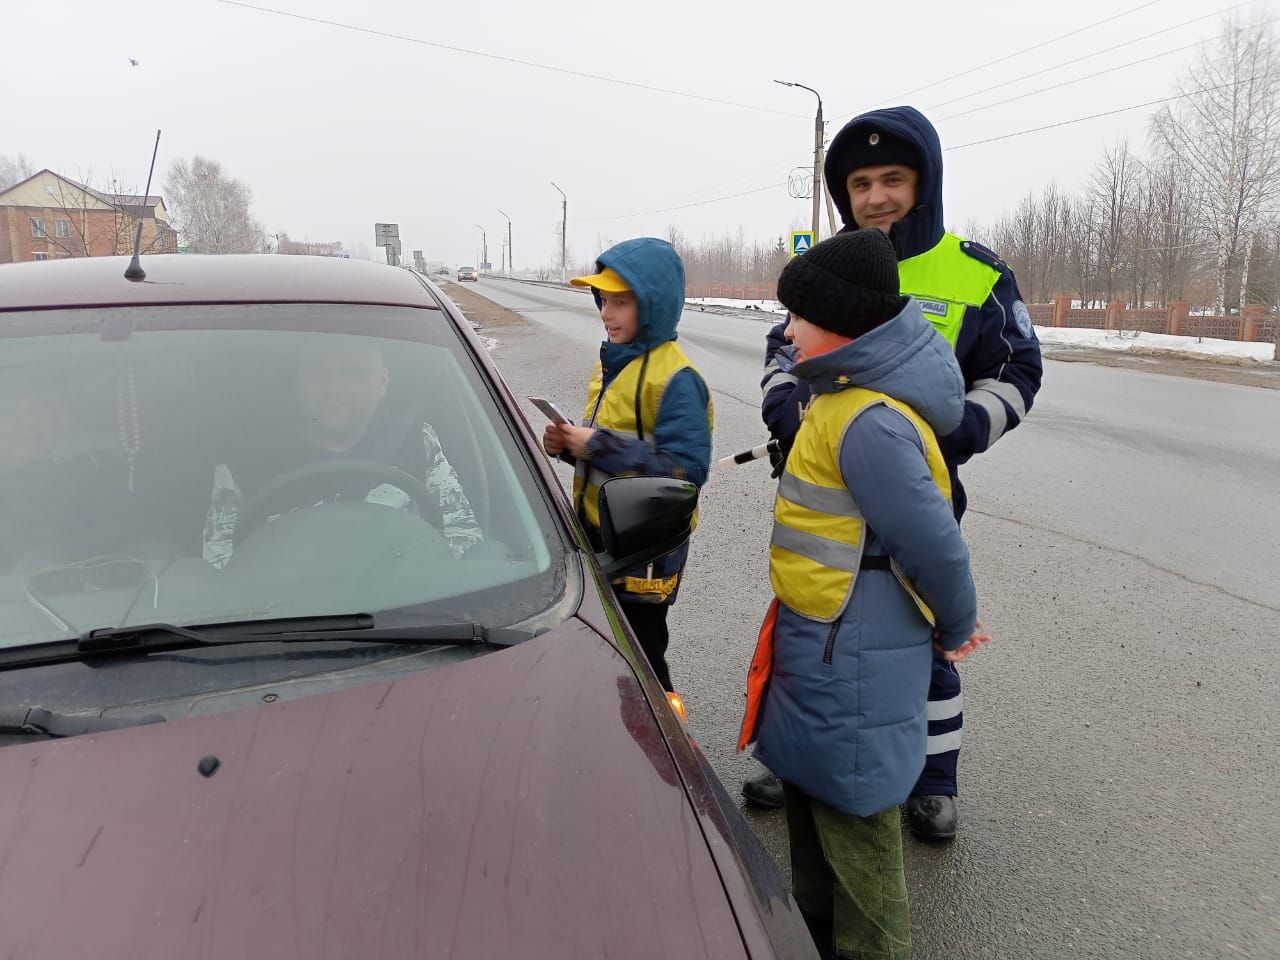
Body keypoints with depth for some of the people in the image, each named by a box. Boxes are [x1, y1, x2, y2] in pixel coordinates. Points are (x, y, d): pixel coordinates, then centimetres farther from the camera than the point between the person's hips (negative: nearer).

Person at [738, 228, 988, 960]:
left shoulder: (870, 424, -26)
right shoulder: (848, 398, 6)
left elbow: (934, 542, -23)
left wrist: (955, 629, -7)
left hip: (853, 665, -10)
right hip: (825, 643, 10)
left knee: (853, 817, 8)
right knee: (813, 795, 25)